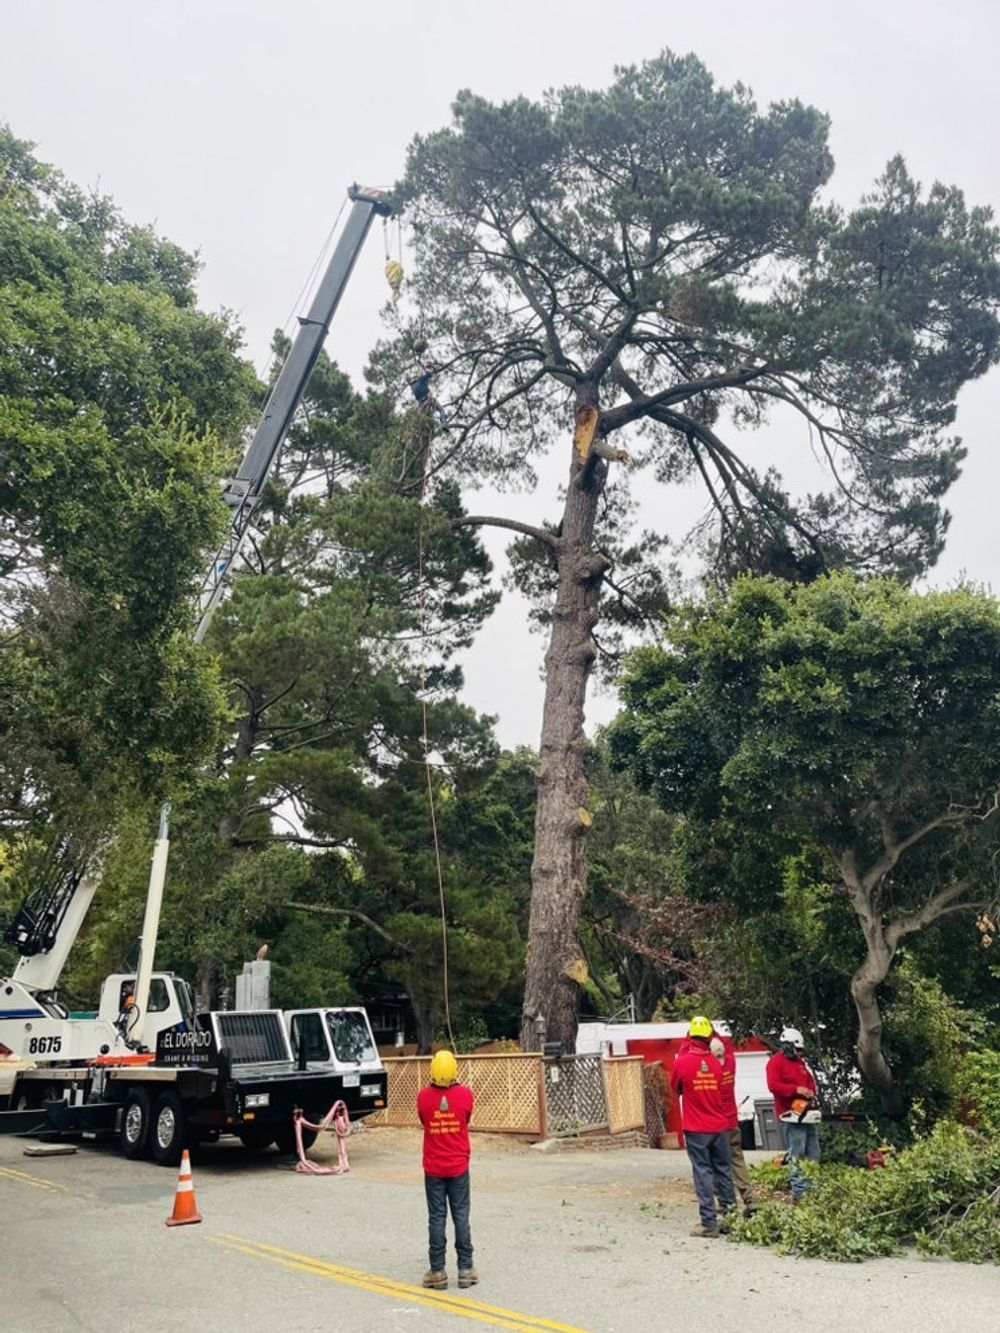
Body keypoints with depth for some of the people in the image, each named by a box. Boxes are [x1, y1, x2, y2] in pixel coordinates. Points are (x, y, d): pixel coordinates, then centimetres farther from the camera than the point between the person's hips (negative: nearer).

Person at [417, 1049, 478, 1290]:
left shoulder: (423, 1096, -12)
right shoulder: (465, 1094, -12)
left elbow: (423, 1121, 5)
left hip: (433, 1169, 0)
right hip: (458, 1167, 0)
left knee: (436, 1218, 7)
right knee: (461, 1217, 9)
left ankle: (437, 1271, 11)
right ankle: (465, 1269, 13)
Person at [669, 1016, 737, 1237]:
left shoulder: (682, 1062, -11)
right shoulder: (716, 1063, -2)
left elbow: (675, 1088, 5)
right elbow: (719, 1092, 9)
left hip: (696, 1129, -3)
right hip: (720, 1126, 3)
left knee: (703, 1173, 0)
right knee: (724, 1170, 13)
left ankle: (709, 1222, -1)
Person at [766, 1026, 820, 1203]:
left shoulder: (800, 1062, 18)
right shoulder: (775, 1062, -8)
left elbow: (810, 1081, 21)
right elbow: (773, 1086, -18)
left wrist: (812, 1093, -1)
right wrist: (796, 1090, -25)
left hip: (808, 1113, 8)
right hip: (791, 1116, -8)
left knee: (813, 1154, 12)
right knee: (797, 1155, -7)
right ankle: (799, 1192, -4)